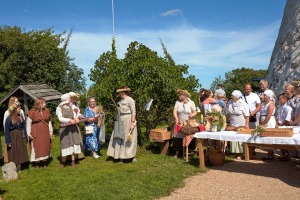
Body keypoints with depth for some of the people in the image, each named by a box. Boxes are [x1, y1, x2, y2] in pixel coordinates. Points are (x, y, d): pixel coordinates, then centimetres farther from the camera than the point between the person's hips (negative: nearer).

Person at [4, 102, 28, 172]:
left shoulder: (21, 117, 1)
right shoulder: (9, 119, -11)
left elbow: (24, 128, 5)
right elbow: (7, 131, -9)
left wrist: (26, 138, 3)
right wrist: (8, 142, -12)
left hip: (21, 138, 4)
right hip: (13, 138, -4)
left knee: (20, 153, 9)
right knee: (13, 154, 4)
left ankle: (19, 168, 20)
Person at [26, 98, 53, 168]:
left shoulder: (46, 111, 6)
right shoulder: (32, 112, -7)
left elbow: (49, 122, 13)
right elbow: (28, 123, -4)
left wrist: (51, 131, 10)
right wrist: (29, 134, -7)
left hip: (45, 133, 4)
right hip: (36, 133, -4)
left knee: (45, 148, 8)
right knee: (37, 148, 0)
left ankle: (44, 163, 19)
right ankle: (37, 163, 10)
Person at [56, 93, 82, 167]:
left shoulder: (71, 106, 8)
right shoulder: (59, 108, -5)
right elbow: (60, 118, -13)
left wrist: (76, 119, -15)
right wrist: (70, 120, -24)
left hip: (73, 127, 4)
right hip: (64, 128, -4)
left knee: (73, 143, 3)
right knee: (65, 144, -1)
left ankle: (73, 161, 12)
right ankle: (63, 162, 17)